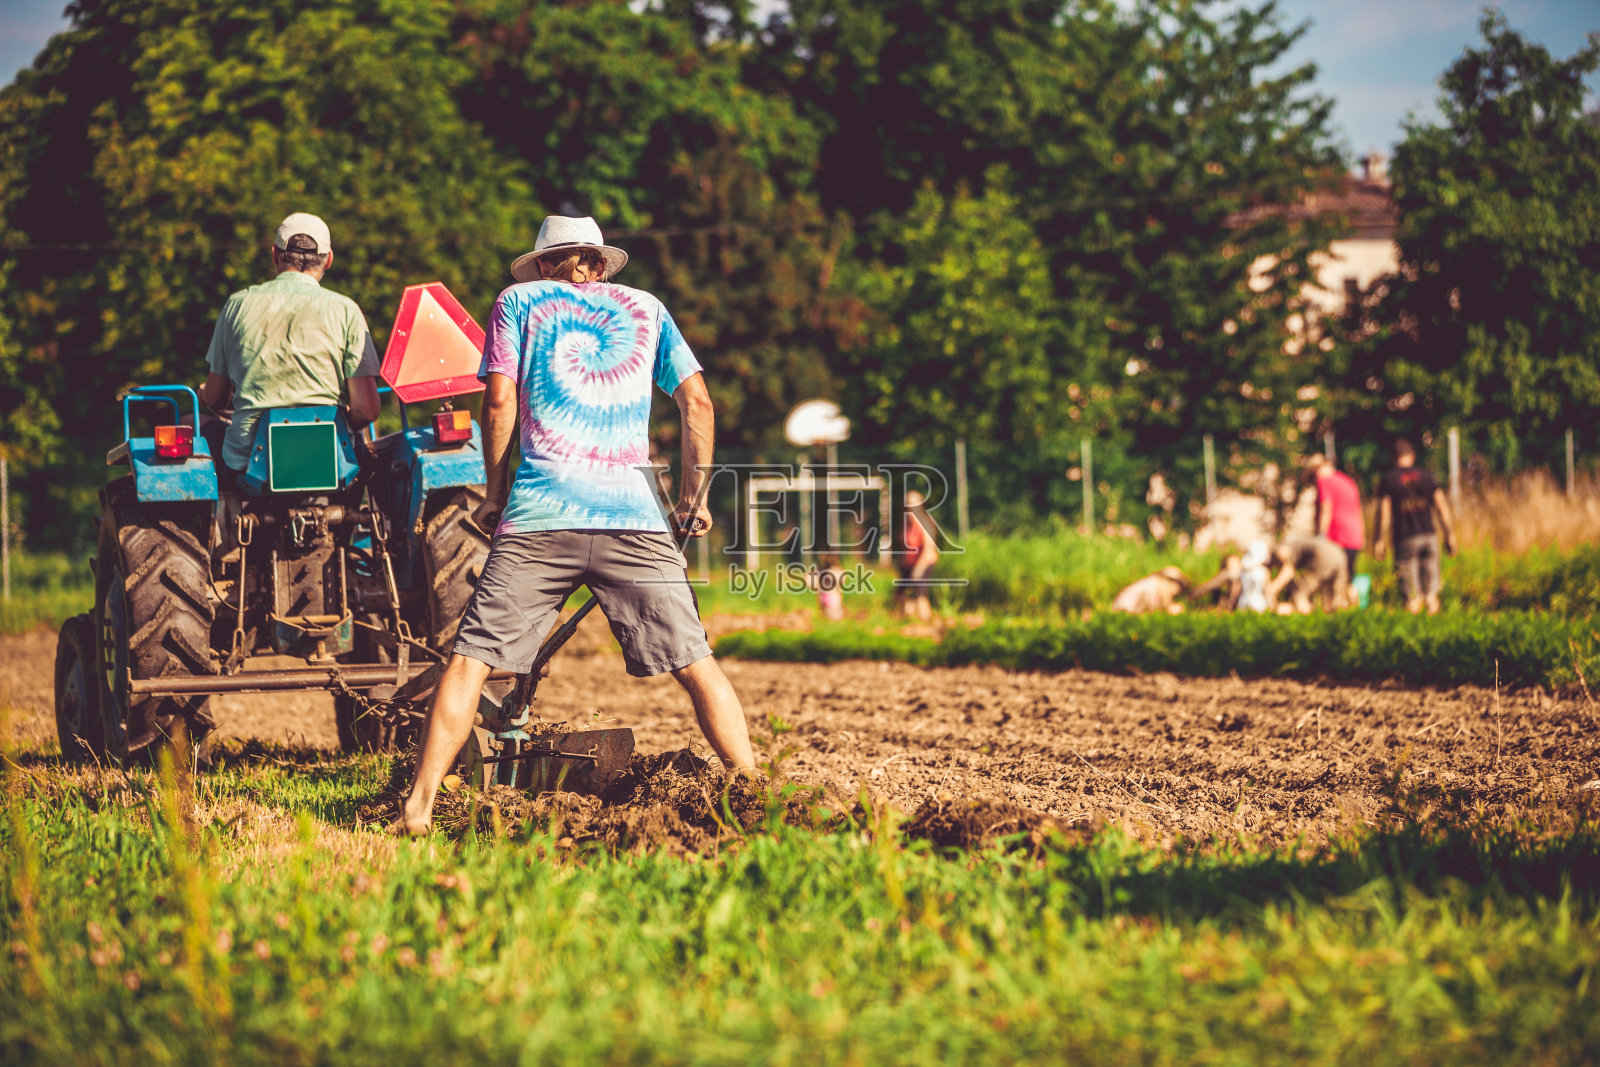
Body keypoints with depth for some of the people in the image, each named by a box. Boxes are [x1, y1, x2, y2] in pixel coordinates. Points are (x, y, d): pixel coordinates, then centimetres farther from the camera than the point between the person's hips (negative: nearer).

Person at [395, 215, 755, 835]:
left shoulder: (519, 301, 15)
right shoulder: (645, 308, 20)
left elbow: (499, 400, 4)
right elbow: (696, 401, 13)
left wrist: (494, 494, 13)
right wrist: (693, 497, 21)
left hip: (541, 511, -1)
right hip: (634, 512, 1)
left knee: (472, 657, -1)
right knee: (694, 661, 7)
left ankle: (419, 805, -9)